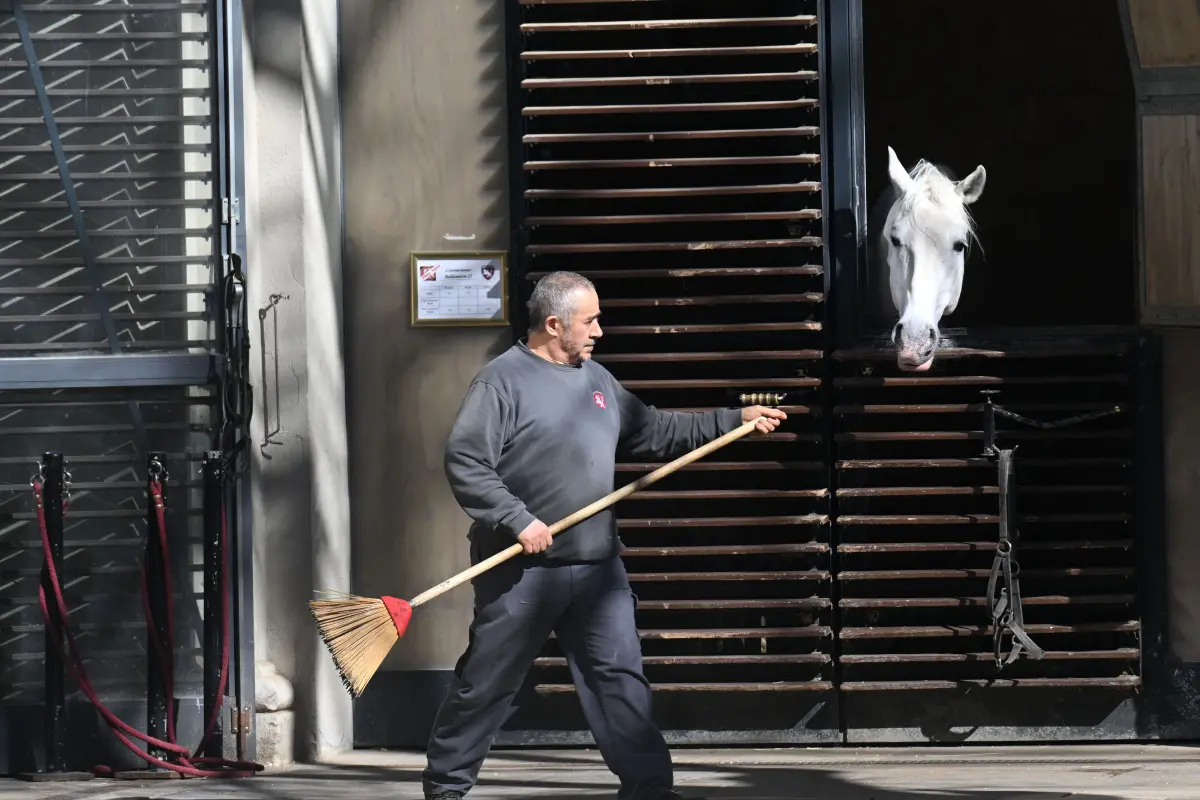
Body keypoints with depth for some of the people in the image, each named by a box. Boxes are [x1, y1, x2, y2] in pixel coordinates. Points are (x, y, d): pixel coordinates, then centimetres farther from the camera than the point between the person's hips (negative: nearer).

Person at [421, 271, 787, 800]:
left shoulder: (596, 380, 15)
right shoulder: (503, 380, -9)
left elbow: (656, 432, 24)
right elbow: (464, 463, -15)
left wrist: (735, 420, 19)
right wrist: (517, 520, -22)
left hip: (596, 563, 6)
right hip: (522, 568, -6)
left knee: (619, 673, 1)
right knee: (486, 682, 3)